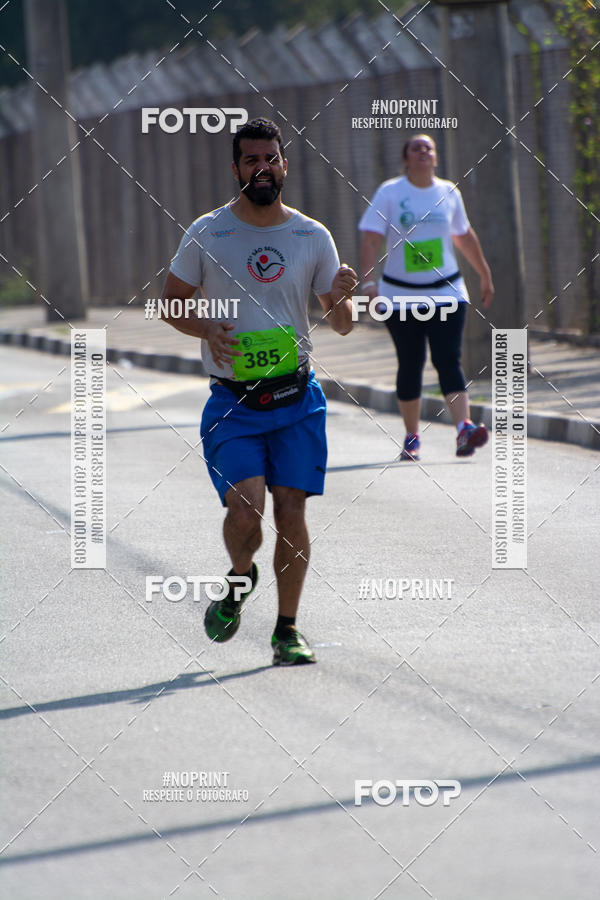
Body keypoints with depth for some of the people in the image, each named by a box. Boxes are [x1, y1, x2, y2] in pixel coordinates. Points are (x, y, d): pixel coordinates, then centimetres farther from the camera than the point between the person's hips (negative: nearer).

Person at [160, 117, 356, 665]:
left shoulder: (313, 237, 4)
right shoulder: (206, 235, -1)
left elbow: (341, 327, 8)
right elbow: (172, 303, 8)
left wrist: (341, 299, -15)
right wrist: (206, 330, -12)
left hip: (297, 398, 2)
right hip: (233, 402, -2)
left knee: (291, 512, -3)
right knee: (246, 512, -15)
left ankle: (287, 629, 12)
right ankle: (240, 580, 19)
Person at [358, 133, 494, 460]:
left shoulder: (449, 193, 6)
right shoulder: (390, 193, -3)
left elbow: (464, 237, 21)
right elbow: (370, 239, -11)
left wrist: (485, 276, 30)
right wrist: (368, 280, -25)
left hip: (446, 291, 1)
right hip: (401, 295, -1)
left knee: (448, 360, -13)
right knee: (410, 365, 5)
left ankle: (464, 429, -25)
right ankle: (411, 438, 19)